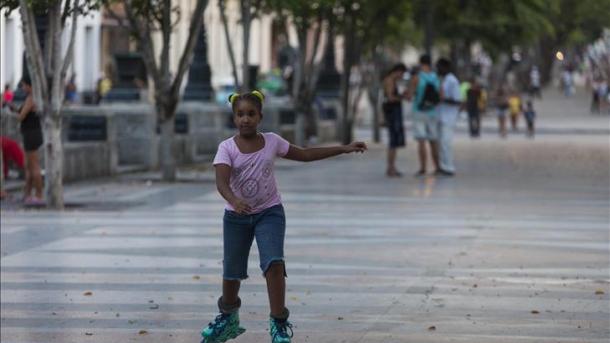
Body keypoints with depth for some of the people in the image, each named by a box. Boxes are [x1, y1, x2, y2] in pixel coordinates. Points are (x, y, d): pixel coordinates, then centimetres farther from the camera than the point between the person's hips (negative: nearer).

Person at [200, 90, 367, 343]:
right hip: (237, 215, 0)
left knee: (274, 263, -19)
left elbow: (305, 155, 8)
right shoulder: (227, 148, -13)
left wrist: (343, 149, 6)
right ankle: (228, 318, 37)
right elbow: (221, 182, -26)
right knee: (232, 271, 11)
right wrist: (234, 201, -48)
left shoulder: (272, 142, -4)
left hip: (269, 212, 0)